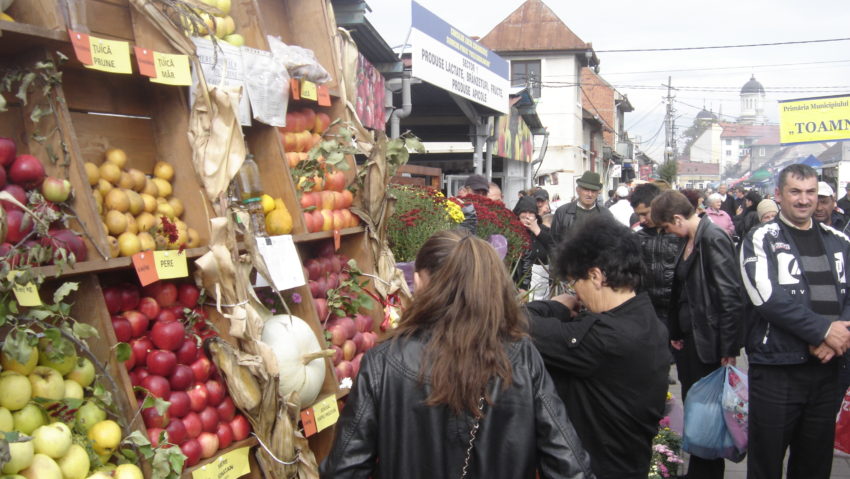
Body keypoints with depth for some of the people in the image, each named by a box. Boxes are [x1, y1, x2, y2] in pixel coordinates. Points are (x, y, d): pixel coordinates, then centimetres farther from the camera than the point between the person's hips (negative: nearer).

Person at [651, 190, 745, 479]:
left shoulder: (714, 239, -16)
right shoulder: (690, 240, 10)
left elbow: (731, 297, -19)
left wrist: (729, 350, -18)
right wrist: (676, 333, 12)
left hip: (709, 343, -9)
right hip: (688, 339, 9)